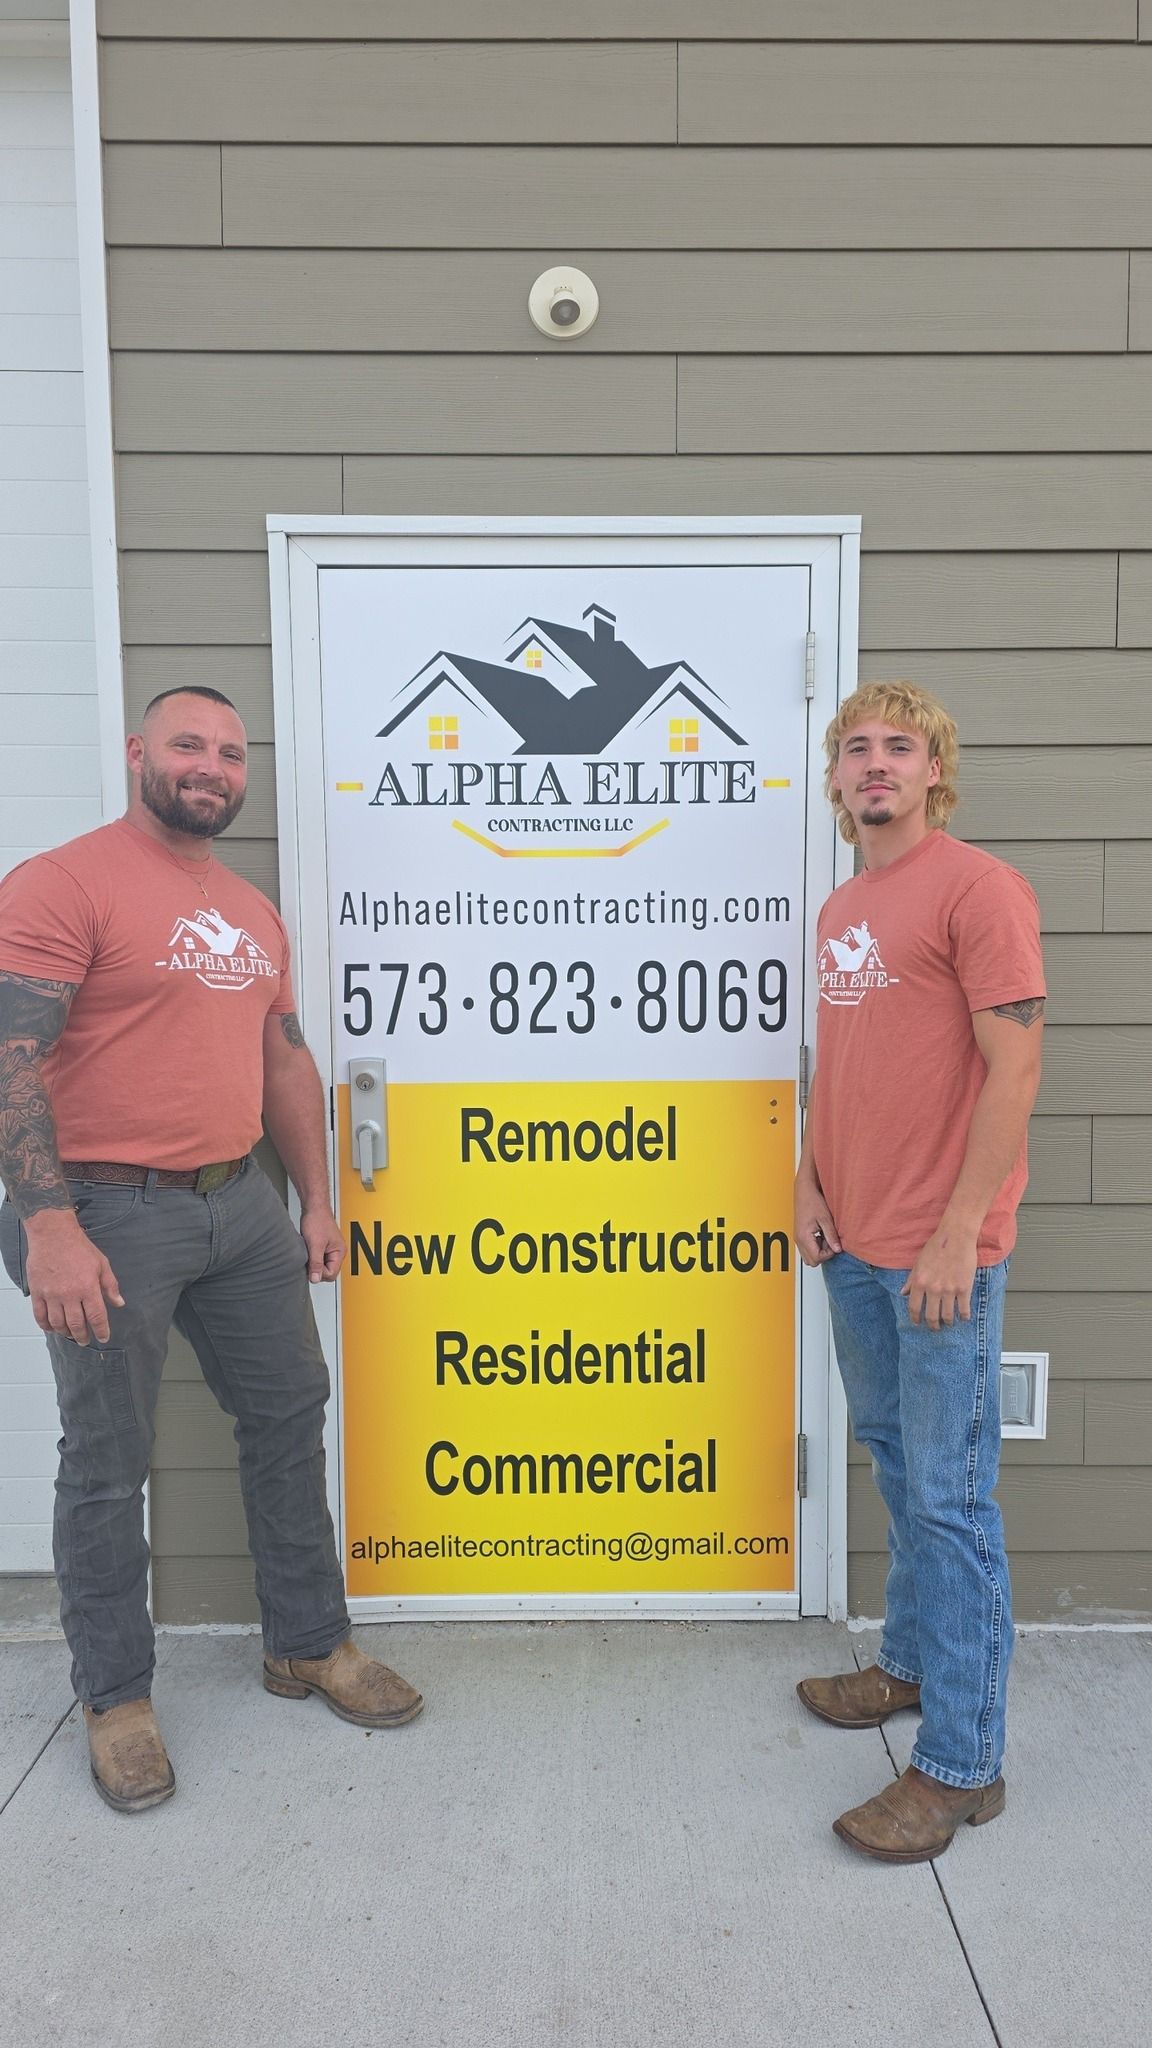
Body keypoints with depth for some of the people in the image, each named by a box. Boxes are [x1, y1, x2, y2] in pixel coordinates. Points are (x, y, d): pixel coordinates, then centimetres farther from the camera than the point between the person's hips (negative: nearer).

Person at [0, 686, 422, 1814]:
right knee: (108, 1463, 6)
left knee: (290, 1415, 14)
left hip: (240, 1203, 7)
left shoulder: (254, 912, 14)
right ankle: (116, 1697, 26)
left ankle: (308, 1645, 33)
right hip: (112, 1215, -7)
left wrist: (317, 1200, 15)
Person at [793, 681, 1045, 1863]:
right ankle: (910, 1663, 37)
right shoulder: (840, 911, 13)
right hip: (851, 1241, 8)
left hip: (940, 1252, -8)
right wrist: (807, 1180, 7)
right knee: (894, 1465, 19)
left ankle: (961, 1764, 12)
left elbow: (1014, 1068, -16)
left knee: (949, 1498, 0)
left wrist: (957, 1235, -18)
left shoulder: (978, 889, -11)